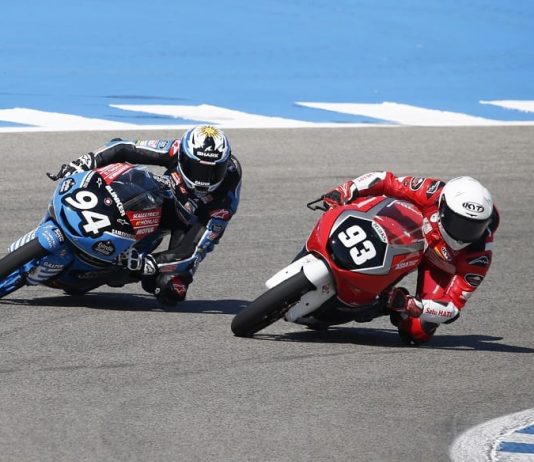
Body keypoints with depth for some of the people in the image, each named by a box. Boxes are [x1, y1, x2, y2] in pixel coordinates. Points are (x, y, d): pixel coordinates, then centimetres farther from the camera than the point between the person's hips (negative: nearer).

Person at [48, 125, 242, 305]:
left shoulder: (227, 196, -38)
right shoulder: (176, 151, -32)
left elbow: (197, 252, -39)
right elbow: (124, 148, -21)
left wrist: (150, 263, -48)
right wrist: (83, 162, -33)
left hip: (195, 223, -3)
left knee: (168, 289, -25)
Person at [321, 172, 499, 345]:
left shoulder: (479, 253, -38)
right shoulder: (433, 194, -38)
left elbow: (453, 306, -35)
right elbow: (388, 182, -26)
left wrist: (412, 306, -50)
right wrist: (346, 190, -40)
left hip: (439, 265, -2)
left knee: (419, 332, -18)